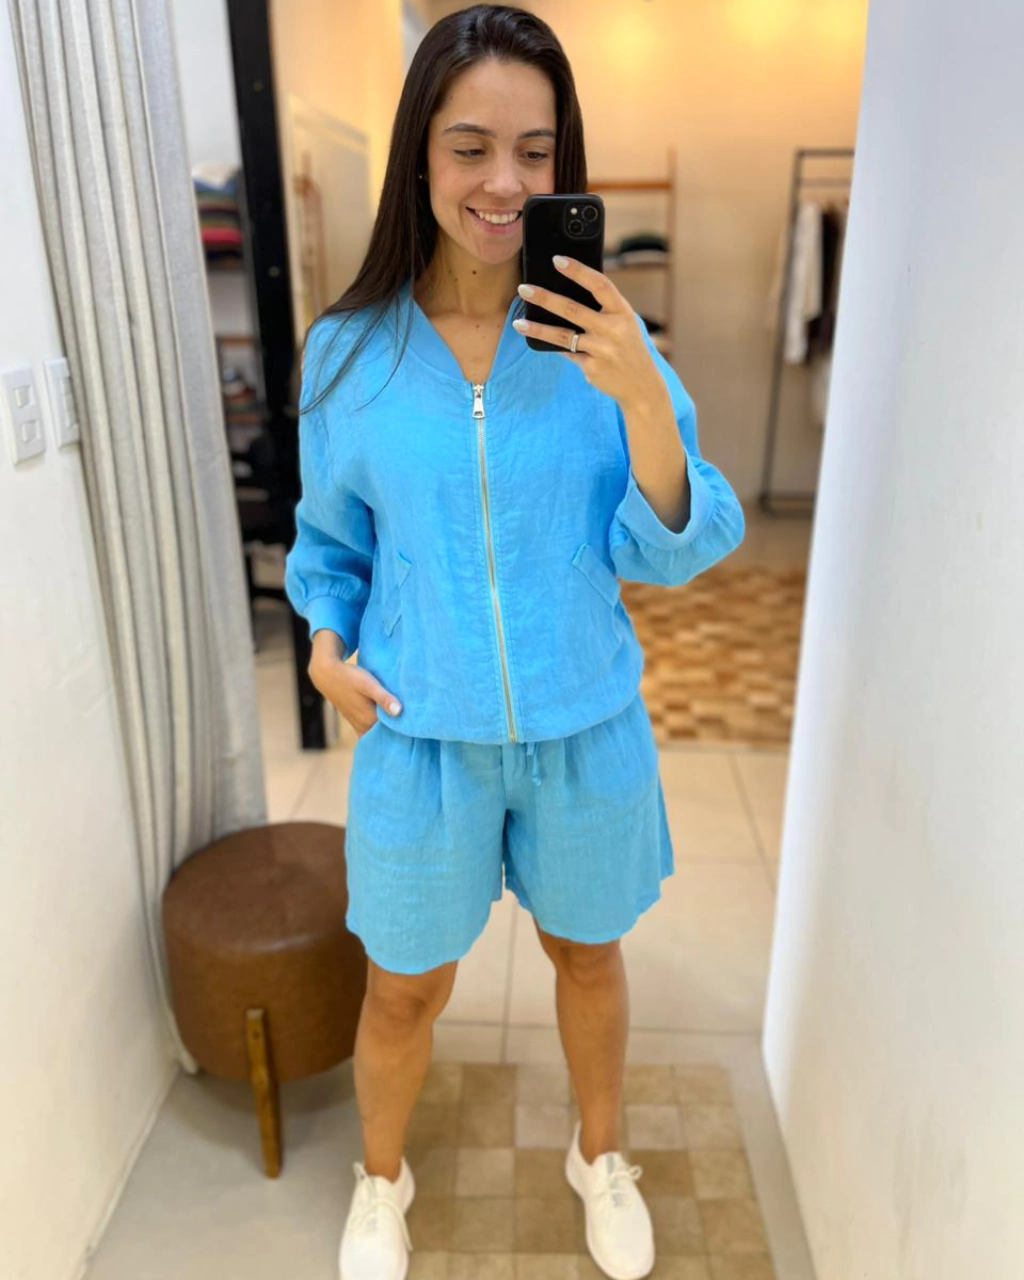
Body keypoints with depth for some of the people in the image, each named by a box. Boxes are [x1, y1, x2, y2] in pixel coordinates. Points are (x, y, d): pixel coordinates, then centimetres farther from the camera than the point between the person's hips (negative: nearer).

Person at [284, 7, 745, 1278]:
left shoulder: (605, 340, -8)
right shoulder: (348, 350, -7)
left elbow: (674, 554, -11)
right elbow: (329, 535, 7)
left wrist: (642, 401, -26)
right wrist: (326, 640, -11)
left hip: (587, 732, 1)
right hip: (423, 738, 0)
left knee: (588, 953, 23)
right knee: (406, 989, 18)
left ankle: (601, 1155, 54)